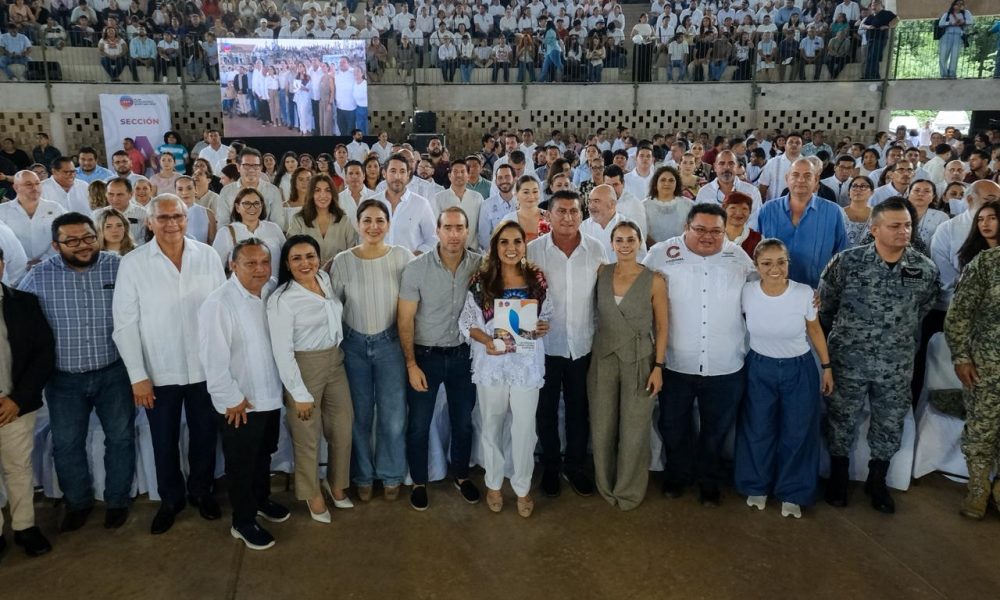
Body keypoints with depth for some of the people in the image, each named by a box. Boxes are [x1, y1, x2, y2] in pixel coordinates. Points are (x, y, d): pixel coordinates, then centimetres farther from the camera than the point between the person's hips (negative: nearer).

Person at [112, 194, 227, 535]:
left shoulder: (208, 256, -4)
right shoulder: (133, 263, -7)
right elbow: (125, 323, -6)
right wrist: (138, 375, -8)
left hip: (205, 367, 1)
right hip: (159, 372, -1)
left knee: (204, 436, 17)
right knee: (164, 442, 15)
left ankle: (201, 491, 40)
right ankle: (170, 499, 37)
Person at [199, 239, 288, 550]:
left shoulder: (272, 291, -2)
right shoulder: (219, 303, -23)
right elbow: (213, 358, -22)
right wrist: (231, 399, -17)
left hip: (270, 396, 7)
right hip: (239, 404, -7)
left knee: (264, 455, 26)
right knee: (241, 464, 11)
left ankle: (261, 500, 48)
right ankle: (243, 522, 30)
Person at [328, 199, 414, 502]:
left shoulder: (403, 257, -8)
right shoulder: (342, 261, -6)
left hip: (390, 343, -1)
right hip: (354, 345, 1)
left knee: (393, 416, 4)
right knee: (360, 415, 13)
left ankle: (391, 475, 28)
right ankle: (363, 476, 33)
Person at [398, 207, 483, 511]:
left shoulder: (480, 265, -7)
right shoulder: (416, 269, -14)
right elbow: (405, 320, -10)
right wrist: (411, 364, -11)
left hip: (462, 354, 2)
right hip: (425, 355, -2)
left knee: (463, 421, 16)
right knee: (419, 425, 10)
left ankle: (461, 475, 39)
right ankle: (419, 482, 31)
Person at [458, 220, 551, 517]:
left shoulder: (537, 278, 0)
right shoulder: (481, 281, -5)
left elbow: (547, 316, 10)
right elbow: (466, 322, -2)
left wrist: (543, 327, -12)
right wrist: (487, 340, -19)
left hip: (527, 363, 1)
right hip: (491, 363, 0)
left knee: (524, 428, 7)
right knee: (492, 426, 14)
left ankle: (522, 487, 27)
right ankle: (494, 484, 35)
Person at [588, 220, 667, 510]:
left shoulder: (654, 281, -7)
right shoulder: (601, 273, 0)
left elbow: (662, 327, -3)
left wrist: (658, 366, -7)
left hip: (639, 361, -2)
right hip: (603, 358, 3)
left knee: (634, 430, 6)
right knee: (602, 428, 11)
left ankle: (629, 490, 27)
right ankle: (605, 486, 32)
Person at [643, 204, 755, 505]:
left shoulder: (740, 258, -1)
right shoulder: (662, 254, -10)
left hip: (725, 366, 1)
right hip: (676, 363, -1)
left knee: (716, 429, 19)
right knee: (673, 425, 17)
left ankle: (709, 481, 42)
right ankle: (678, 474, 43)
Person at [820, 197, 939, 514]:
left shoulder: (926, 269, -6)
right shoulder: (846, 262, -14)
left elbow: (922, 312, 11)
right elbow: (824, 305, -2)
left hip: (897, 365, 2)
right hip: (848, 360, -2)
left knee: (890, 424, 15)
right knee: (841, 420, 12)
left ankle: (877, 480, 37)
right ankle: (838, 476, 33)